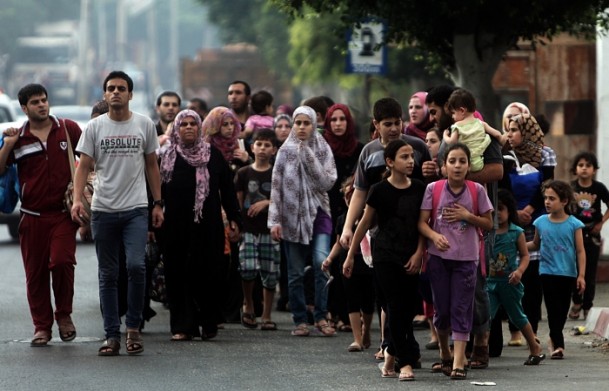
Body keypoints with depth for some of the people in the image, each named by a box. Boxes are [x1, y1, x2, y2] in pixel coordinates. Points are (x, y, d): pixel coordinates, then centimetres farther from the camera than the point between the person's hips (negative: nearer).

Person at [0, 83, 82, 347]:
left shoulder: (68, 129, 4)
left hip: (63, 213, -1)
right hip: (33, 215, 1)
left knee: (61, 262, -17)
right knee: (35, 273, 2)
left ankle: (64, 315, 4)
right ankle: (42, 327, 11)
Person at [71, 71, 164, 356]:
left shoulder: (144, 125, 5)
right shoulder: (94, 127, 3)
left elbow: (152, 166, 11)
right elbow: (84, 166, 0)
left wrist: (158, 204, 7)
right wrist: (77, 199, -15)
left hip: (135, 209, -1)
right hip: (103, 211, 1)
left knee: (136, 266, -17)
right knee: (108, 275, 5)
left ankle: (133, 327, -1)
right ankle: (112, 335, 10)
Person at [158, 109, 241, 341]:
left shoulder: (213, 156, 7)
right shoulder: (167, 158, 7)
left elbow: (227, 189, 7)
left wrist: (234, 219, 1)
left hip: (208, 226, 0)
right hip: (176, 228, 0)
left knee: (207, 275, -2)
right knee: (179, 277, -1)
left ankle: (208, 324, 9)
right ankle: (182, 326, 3)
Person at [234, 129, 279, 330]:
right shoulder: (243, 173, 8)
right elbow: (237, 202, 6)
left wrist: (266, 203, -10)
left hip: (270, 230, 1)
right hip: (248, 229, -1)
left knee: (270, 274, 1)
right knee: (248, 268, -18)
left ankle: (266, 316, 11)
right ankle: (248, 306, 5)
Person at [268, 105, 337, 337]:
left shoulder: (323, 150, 4)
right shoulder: (286, 151, 5)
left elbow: (327, 182, -6)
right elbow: (276, 187, 3)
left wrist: (310, 158, -12)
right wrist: (274, 220, -3)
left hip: (318, 213, -1)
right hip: (292, 215, 1)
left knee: (322, 262, -18)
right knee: (296, 272, 2)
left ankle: (321, 316, -10)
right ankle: (299, 320, 10)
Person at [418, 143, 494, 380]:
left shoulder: (477, 190, -1)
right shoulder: (433, 189, -2)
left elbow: (488, 224, 6)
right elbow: (422, 222, -4)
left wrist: (467, 216, -11)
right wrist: (434, 236, -24)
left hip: (466, 258, 0)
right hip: (439, 256, 0)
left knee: (461, 309, -4)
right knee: (442, 309, 7)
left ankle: (459, 361, -6)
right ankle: (444, 352, 30)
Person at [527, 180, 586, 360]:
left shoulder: (574, 224, -6)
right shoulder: (541, 222, 1)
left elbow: (580, 251, -4)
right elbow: (536, 244, 15)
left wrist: (581, 275, -8)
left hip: (568, 273, 0)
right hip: (548, 272, 0)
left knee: (563, 309, 10)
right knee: (554, 308, -7)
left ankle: (555, 337, 29)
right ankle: (558, 344, -7)